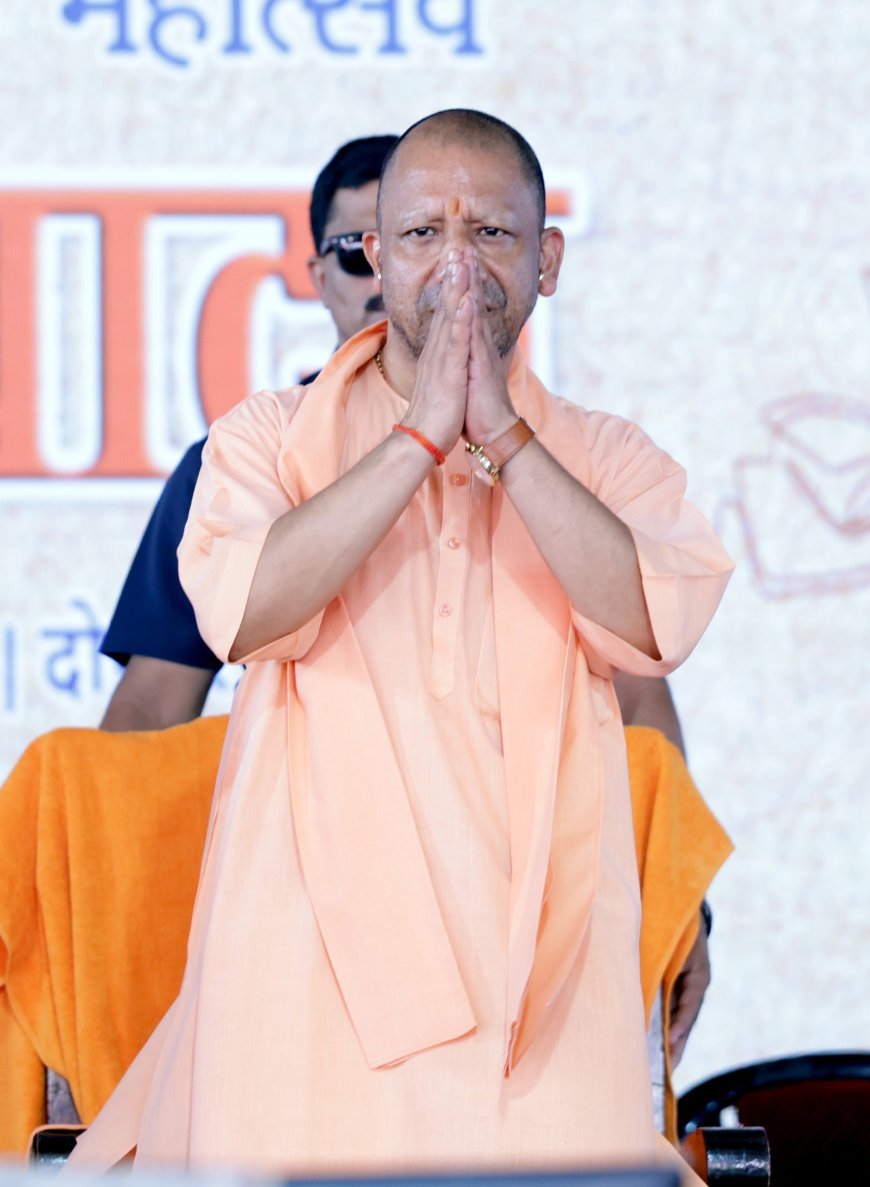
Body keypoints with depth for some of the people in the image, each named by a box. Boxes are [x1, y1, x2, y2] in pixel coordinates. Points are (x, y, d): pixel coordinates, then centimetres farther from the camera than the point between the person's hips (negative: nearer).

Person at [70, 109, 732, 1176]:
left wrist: (501, 432, -8)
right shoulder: (268, 438, 10)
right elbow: (245, 610, -10)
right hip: (318, 951, -1)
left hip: (537, 961, 1)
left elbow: (651, 626, -7)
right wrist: (422, 436, -9)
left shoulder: (606, 459, 13)